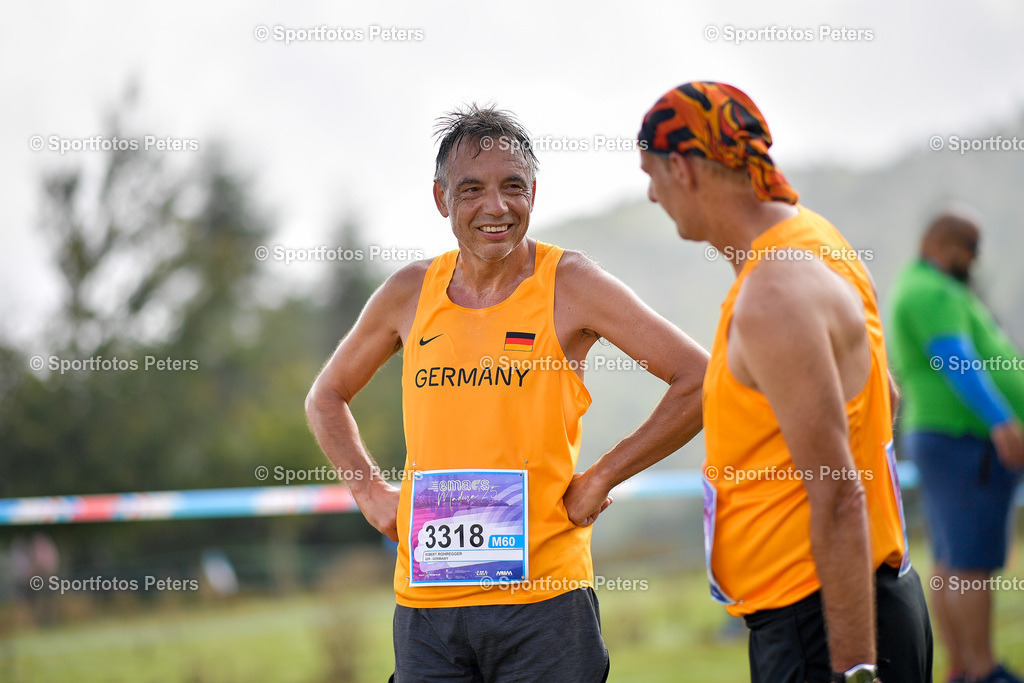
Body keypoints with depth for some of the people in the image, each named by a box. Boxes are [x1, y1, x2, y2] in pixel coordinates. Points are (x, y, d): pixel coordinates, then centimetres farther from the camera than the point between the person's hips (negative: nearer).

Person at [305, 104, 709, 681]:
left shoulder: (569, 284, -3)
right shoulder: (412, 293, 8)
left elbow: (701, 381, -5)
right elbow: (327, 397, 24)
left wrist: (600, 479, -6)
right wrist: (371, 491, 9)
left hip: (544, 596, -3)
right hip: (425, 600, 3)